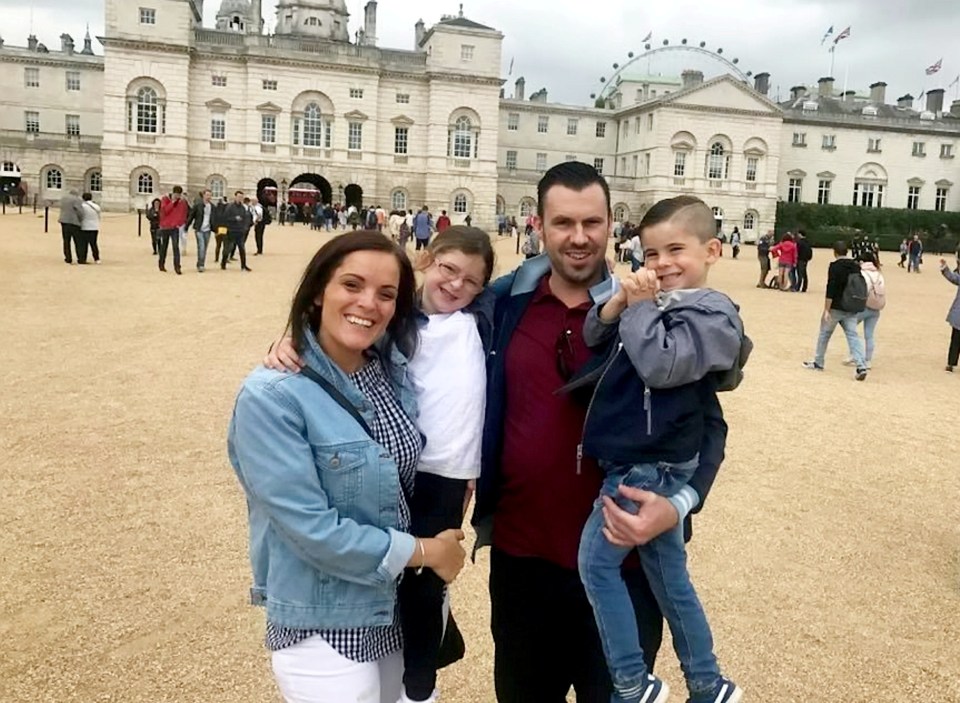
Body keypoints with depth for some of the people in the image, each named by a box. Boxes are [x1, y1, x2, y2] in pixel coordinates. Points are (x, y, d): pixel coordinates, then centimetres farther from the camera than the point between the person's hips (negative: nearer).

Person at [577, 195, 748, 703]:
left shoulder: (711, 315, -13)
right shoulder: (655, 301, 11)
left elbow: (660, 365, -27)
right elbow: (592, 338, 8)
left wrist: (639, 307, -16)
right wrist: (619, 301, -9)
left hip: (649, 465, -9)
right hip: (644, 461, 9)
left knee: (597, 562, -3)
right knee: (668, 574, 17)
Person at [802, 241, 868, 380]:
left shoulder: (835, 266, -11)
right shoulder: (856, 266, 9)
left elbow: (830, 290, -18)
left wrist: (826, 310, -18)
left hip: (836, 308, -5)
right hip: (852, 309, 5)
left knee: (824, 334, 12)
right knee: (853, 336, 1)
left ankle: (818, 363, 23)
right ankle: (861, 366, -13)